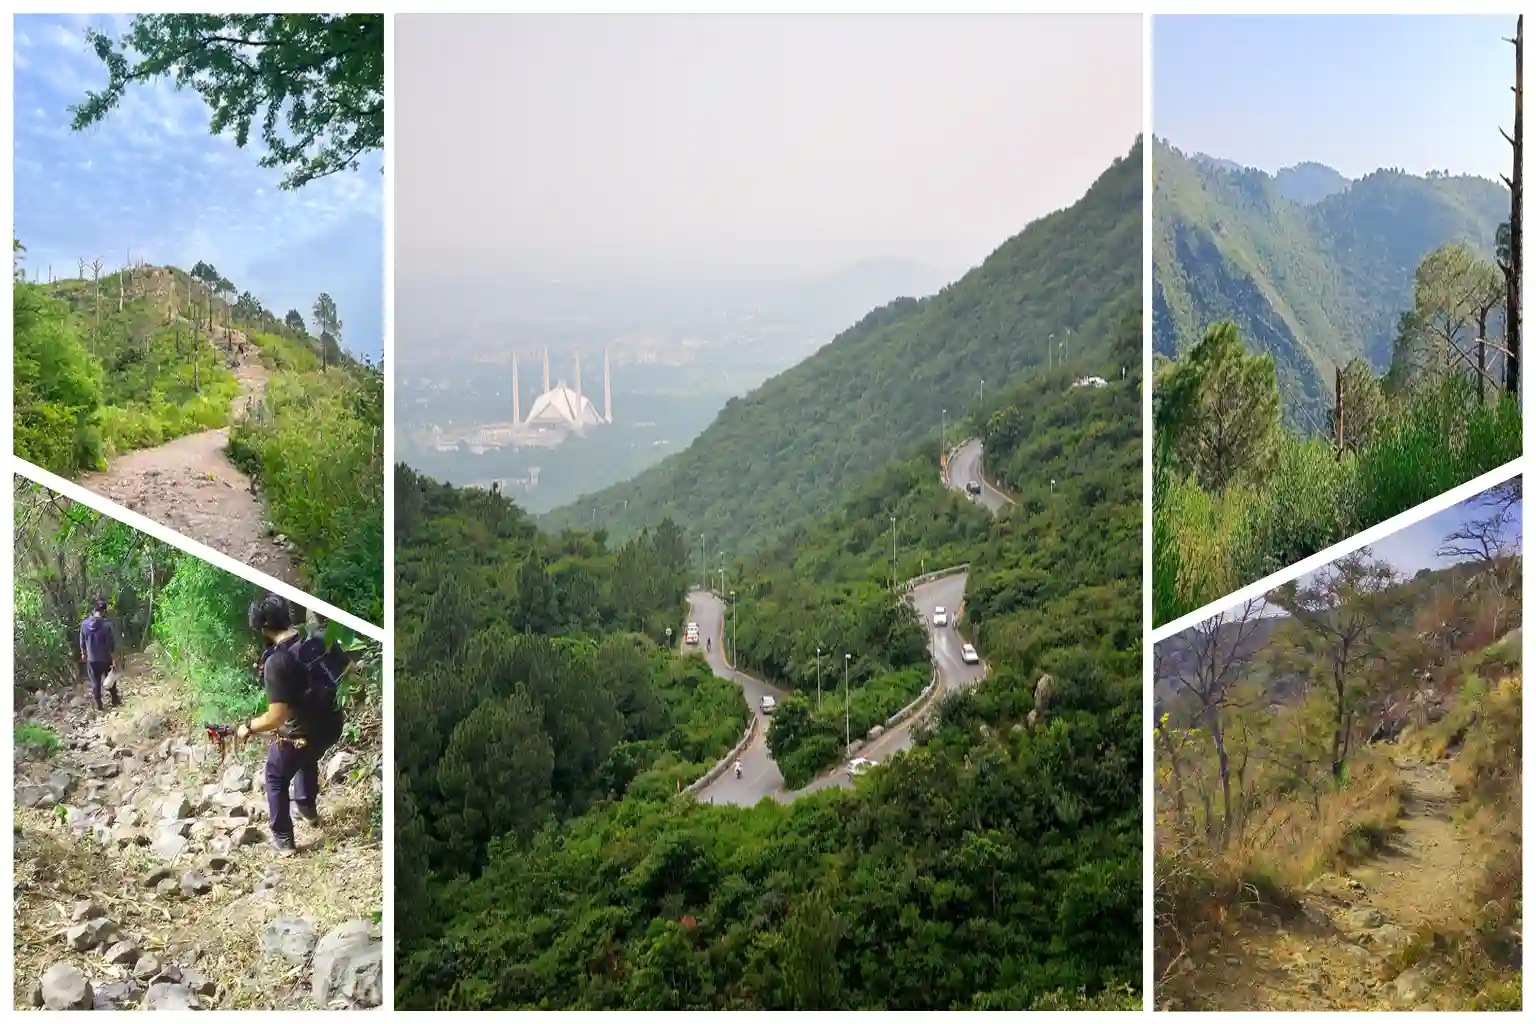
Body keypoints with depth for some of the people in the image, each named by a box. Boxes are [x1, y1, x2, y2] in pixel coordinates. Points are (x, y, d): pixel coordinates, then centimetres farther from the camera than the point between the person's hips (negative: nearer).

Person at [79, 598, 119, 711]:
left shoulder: (84, 624, -10)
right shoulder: (107, 624, -22)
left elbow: (82, 642, 3)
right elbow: (112, 643, -16)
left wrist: (83, 653, 21)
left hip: (91, 659, 2)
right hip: (106, 659, -2)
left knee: (95, 683, 15)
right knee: (111, 679, 20)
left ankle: (99, 706, 25)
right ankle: (115, 700, 36)